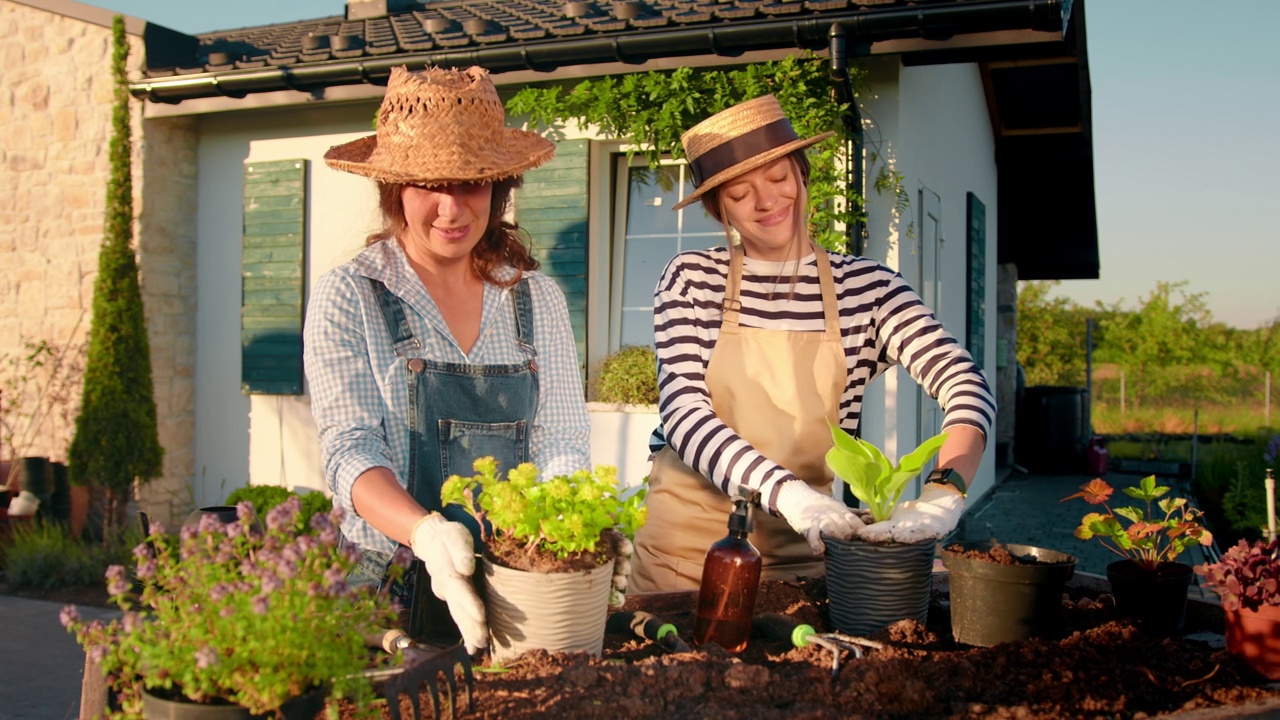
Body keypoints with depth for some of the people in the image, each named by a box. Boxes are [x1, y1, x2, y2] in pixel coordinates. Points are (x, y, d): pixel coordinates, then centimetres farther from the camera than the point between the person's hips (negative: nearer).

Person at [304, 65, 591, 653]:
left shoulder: (539, 302, 9)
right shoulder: (348, 297, 0)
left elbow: (561, 444, 6)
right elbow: (349, 449, -9)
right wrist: (428, 534, -27)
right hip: (388, 584, -2)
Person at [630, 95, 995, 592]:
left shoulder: (866, 289, -3)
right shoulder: (690, 280, -4)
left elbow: (966, 386, -13)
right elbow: (683, 412, -14)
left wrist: (945, 491, -33)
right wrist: (787, 492, -29)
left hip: (801, 551, 1)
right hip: (686, 549, 0)